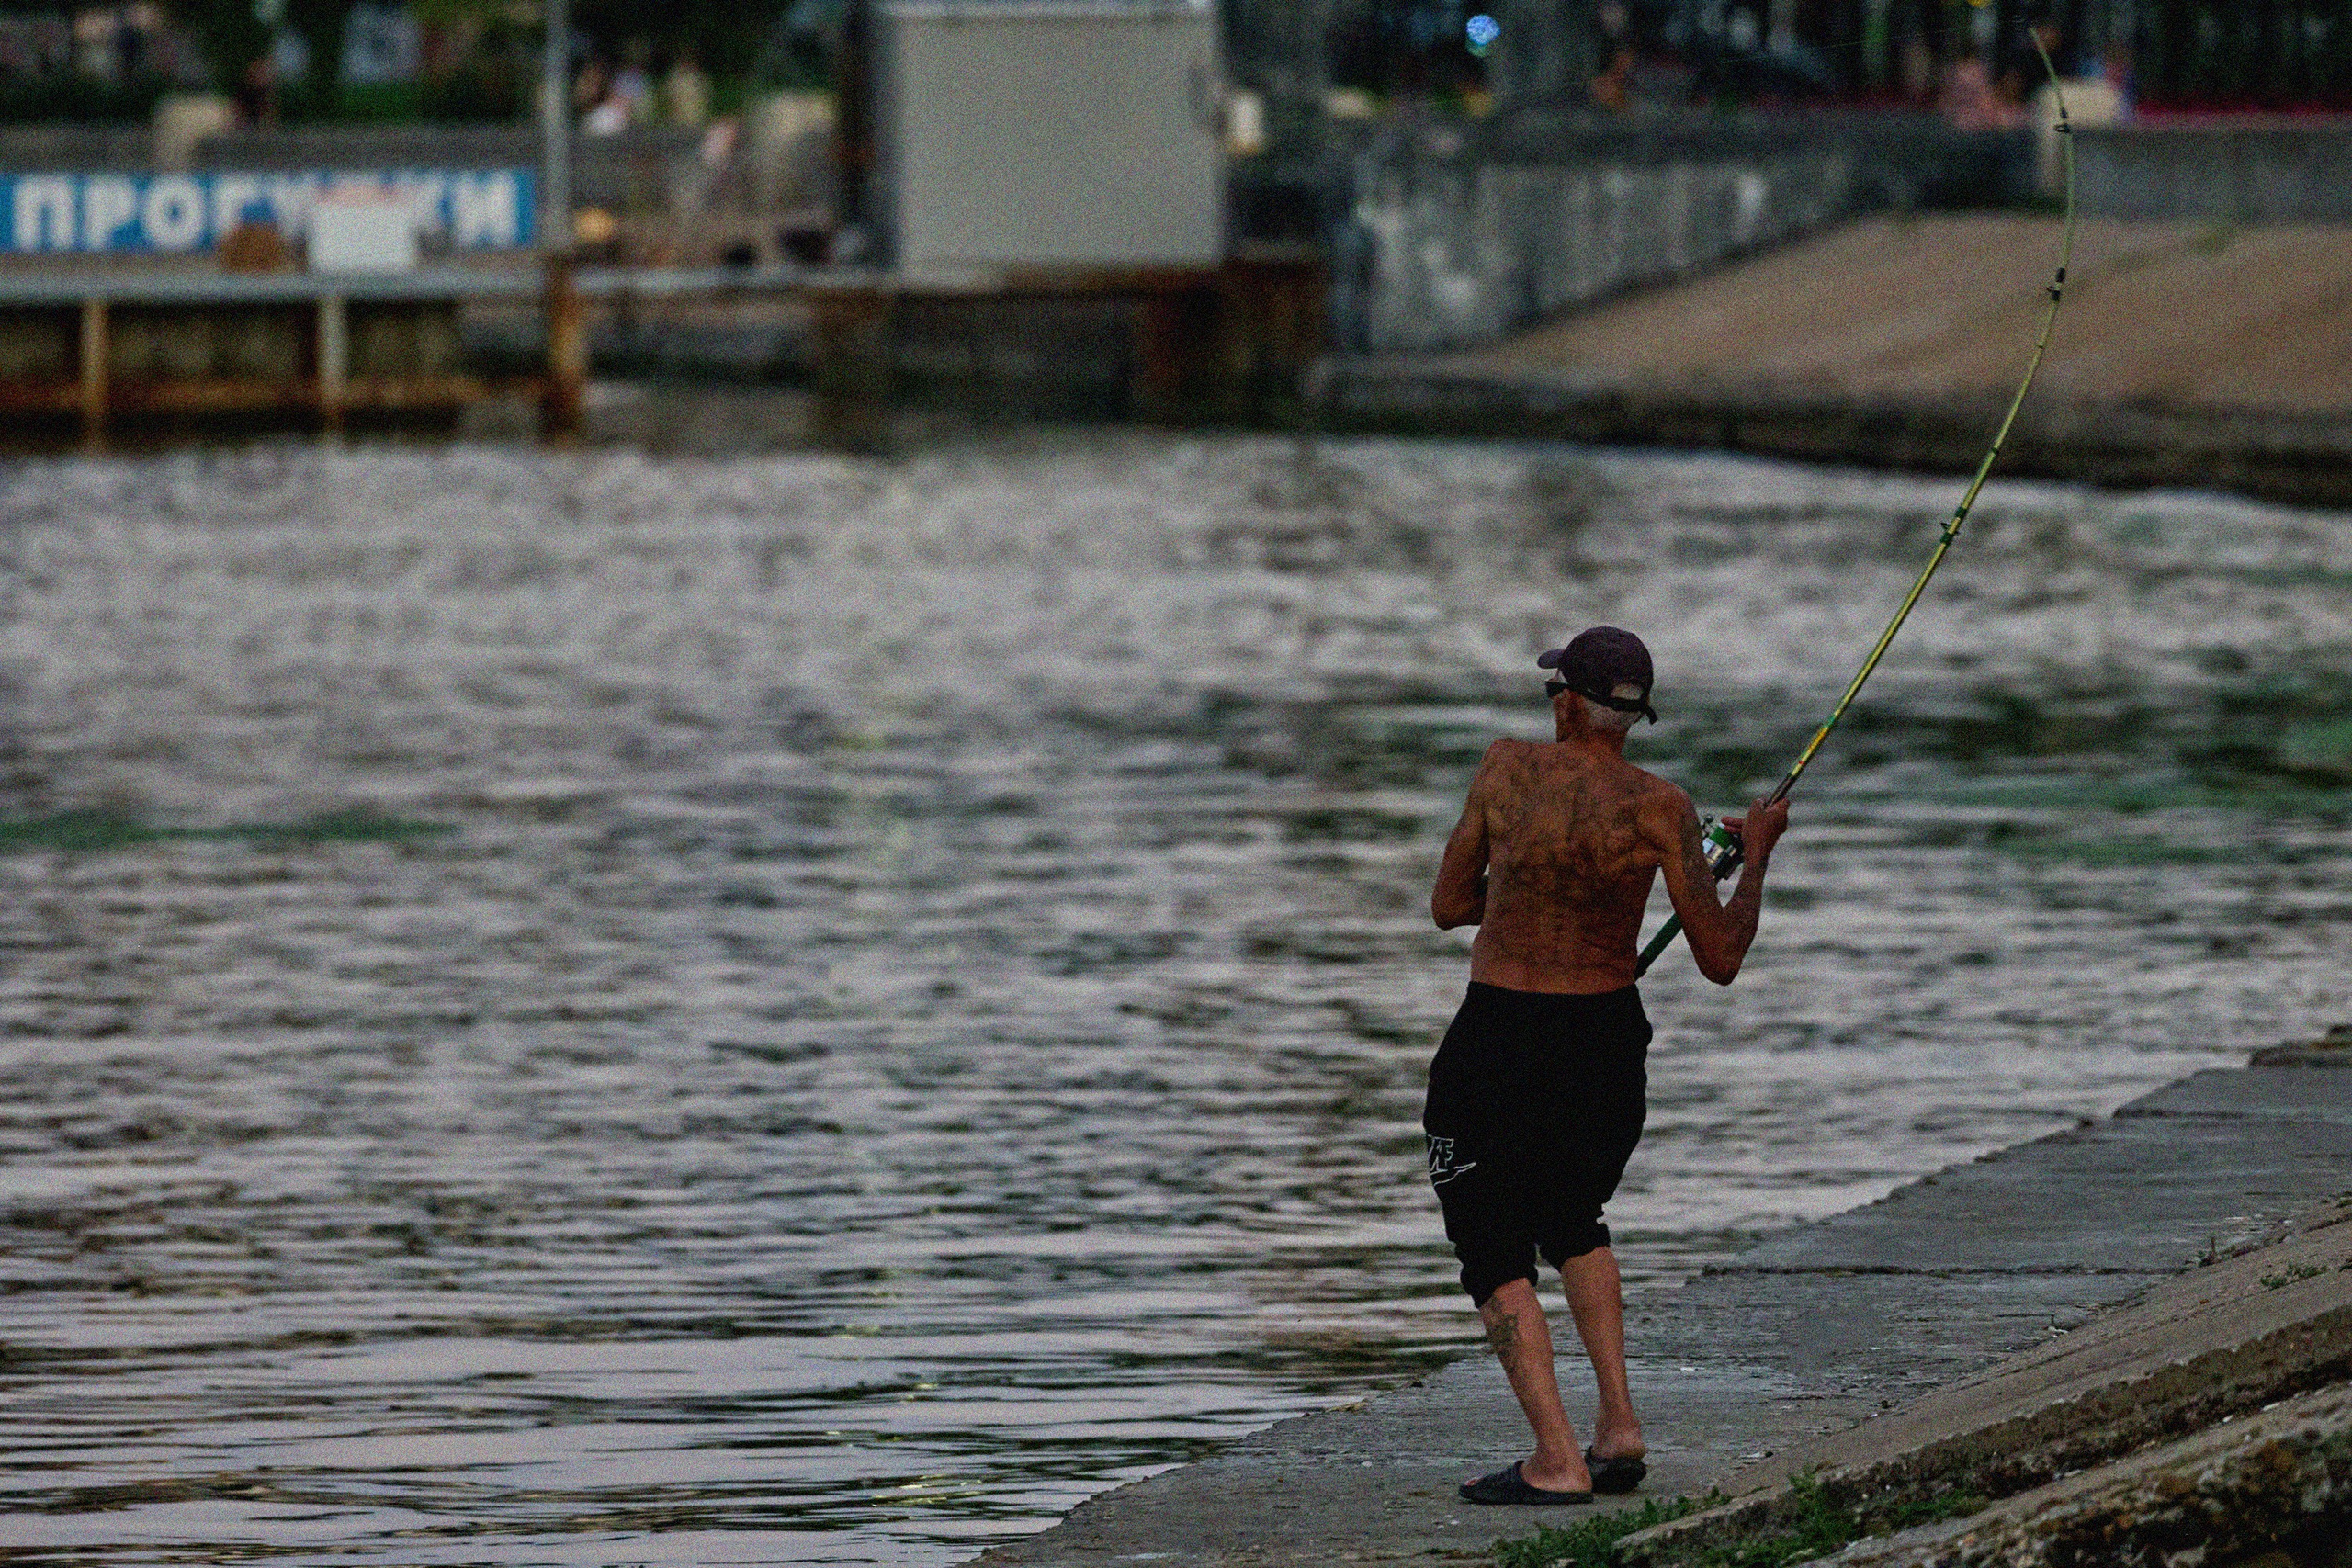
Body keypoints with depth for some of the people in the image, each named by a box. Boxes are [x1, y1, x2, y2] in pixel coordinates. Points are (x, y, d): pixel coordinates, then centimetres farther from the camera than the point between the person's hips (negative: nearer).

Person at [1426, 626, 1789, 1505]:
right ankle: (1618, 1425, 18)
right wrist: (1755, 857, 10)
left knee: (1495, 1252, 8)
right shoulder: (1660, 809, -8)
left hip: (1496, 1044, -3)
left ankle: (1556, 1460, -4)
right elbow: (1720, 961, -4)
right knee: (1571, 1217, 28)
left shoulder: (1508, 768, -7)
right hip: (1607, 1042, 3)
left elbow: (1448, 907, 4)